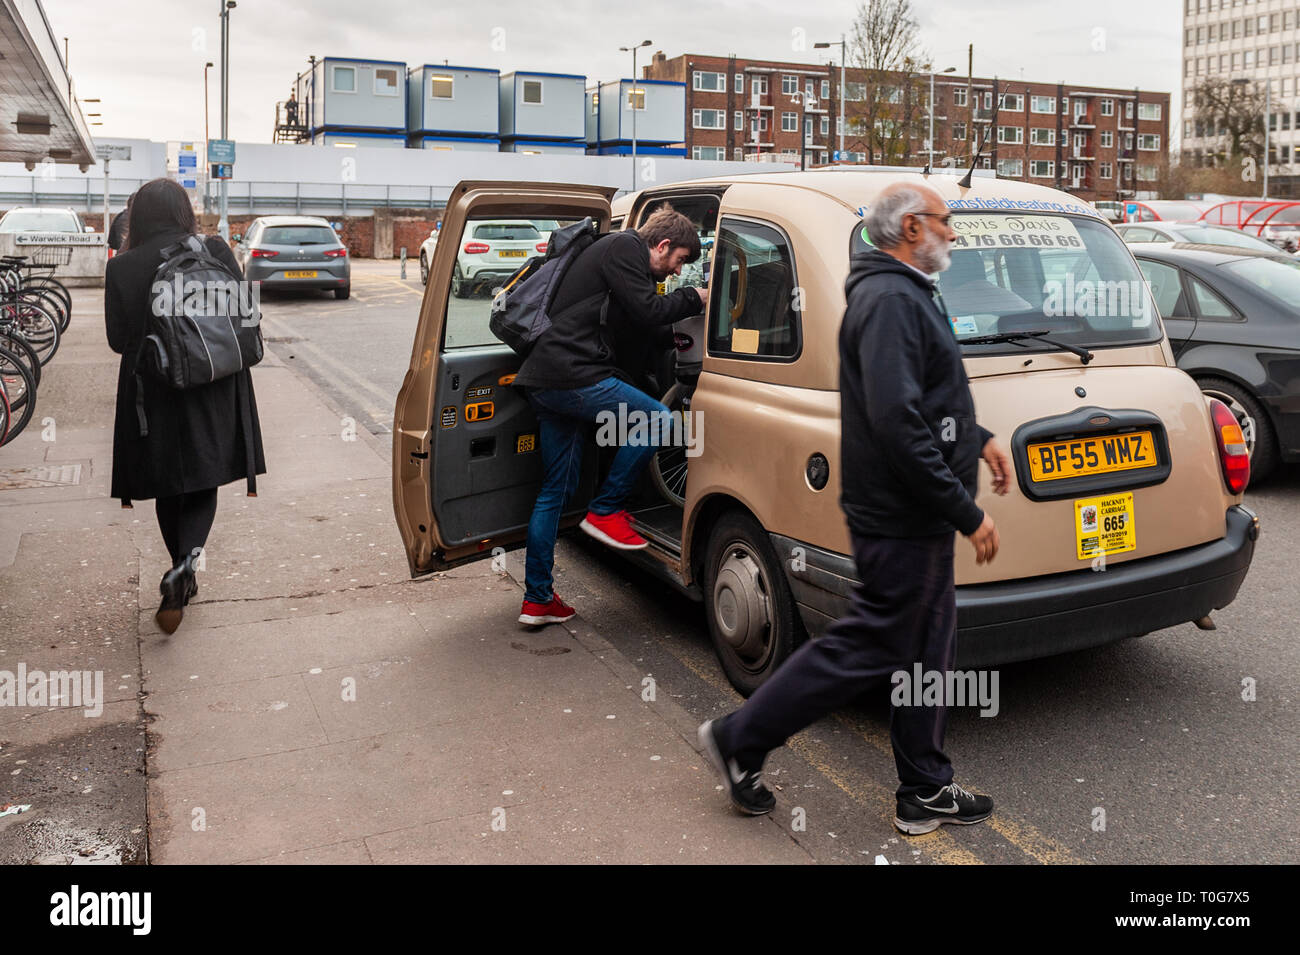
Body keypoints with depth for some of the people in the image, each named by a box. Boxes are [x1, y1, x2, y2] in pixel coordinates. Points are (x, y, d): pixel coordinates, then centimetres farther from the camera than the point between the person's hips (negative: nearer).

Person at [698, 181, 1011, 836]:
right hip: (901, 519, -11)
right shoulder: (890, 300, -19)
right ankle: (739, 740, 12)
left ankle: (926, 792, 28)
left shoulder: (904, 294, 17)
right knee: (865, 648, -1)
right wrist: (967, 513, -24)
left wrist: (976, 438, 23)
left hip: (916, 518, 11)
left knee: (927, 651, 15)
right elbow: (897, 423, -28)